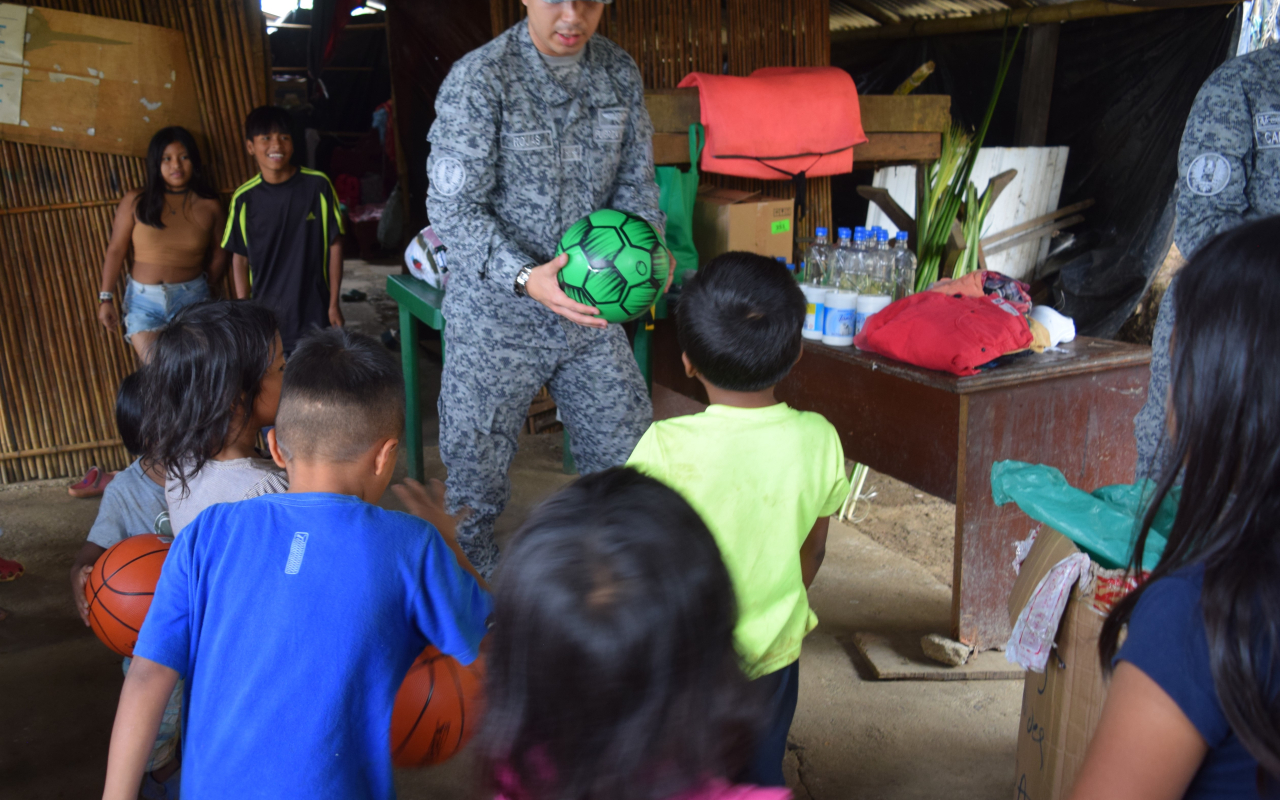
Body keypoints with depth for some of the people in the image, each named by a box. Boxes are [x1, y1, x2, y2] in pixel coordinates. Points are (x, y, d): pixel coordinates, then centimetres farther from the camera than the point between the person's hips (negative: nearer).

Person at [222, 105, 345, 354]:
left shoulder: (318, 185, -7)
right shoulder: (244, 198, -4)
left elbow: (335, 245, -1)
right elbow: (239, 259, 4)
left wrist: (334, 303, -1)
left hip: (314, 313, -1)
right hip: (266, 313, 1)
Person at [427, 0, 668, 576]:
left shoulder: (619, 74, 3)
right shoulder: (478, 80, -14)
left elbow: (635, 181, 8)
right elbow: (453, 208, -18)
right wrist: (525, 278, -33)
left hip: (588, 311, 5)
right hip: (497, 316, -4)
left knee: (626, 453, 13)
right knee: (475, 461, 7)